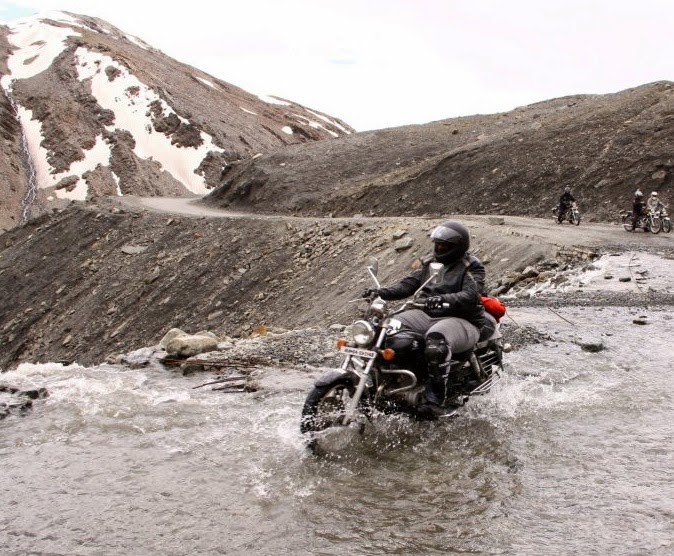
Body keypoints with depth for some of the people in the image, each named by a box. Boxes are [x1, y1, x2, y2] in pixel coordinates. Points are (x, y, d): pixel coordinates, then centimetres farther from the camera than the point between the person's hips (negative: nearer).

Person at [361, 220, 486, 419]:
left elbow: (470, 296, -21)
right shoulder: (430, 263, 16)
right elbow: (408, 285, 9)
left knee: (436, 342, -40)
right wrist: (381, 292, -8)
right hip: (427, 315, 7)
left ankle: (435, 401, -33)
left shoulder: (471, 267, -4)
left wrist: (443, 300, -40)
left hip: (461, 320, -7)